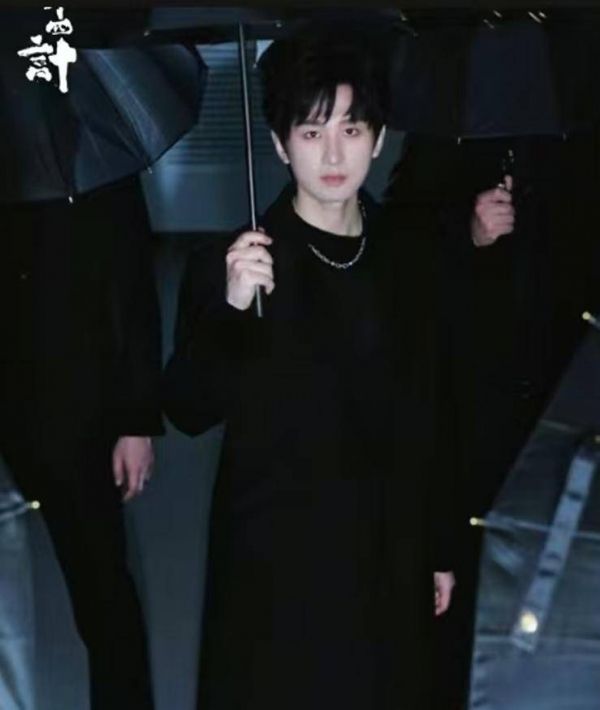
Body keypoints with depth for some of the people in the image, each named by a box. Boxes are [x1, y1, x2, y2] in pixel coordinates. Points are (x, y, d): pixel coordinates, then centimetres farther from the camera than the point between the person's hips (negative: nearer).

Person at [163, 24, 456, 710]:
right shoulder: (231, 261, -9)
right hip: (275, 561, -4)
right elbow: (189, 411, -11)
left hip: (386, 555, 4)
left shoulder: (403, 257, 4)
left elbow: (419, 416, 10)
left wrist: (437, 547, 13)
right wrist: (231, 307, -27)